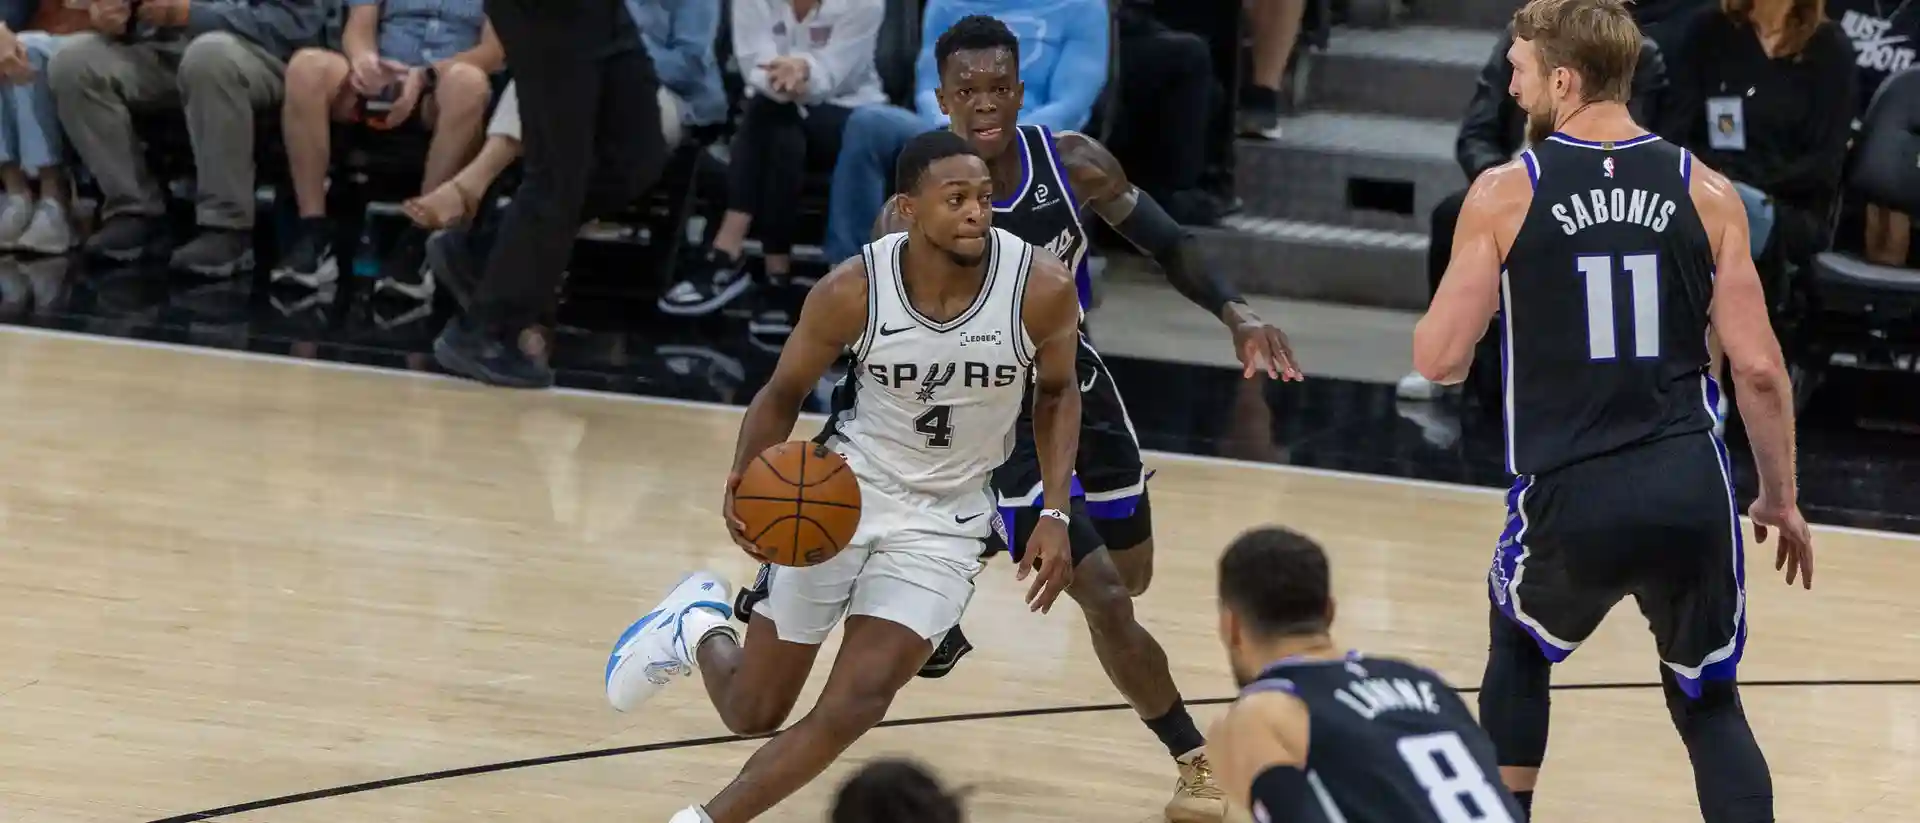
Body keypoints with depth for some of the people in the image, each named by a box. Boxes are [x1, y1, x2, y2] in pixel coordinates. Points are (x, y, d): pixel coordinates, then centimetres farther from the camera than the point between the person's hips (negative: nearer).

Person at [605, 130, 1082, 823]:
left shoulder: (1041, 289, -21)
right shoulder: (853, 291, -22)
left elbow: (1057, 392, 0)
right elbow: (783, 394, -5)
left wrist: (1055, 514, -9)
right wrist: (746, 481, -24)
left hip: (944, 518, 0)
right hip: (841, 492, 0)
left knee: (855, 705, -16)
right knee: (751, 712, 9)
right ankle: (697, 627, 44)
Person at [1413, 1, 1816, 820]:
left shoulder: (1505, 194, -2)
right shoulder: (1706, 192, 3)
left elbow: (1440, 360, -1)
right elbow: (1758, 366, 1)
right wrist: (1780, 498, 13)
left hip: (1571, 493, -1)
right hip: (1690, 487, 1)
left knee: (1519, 647, 30)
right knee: (1709, 704, 15)